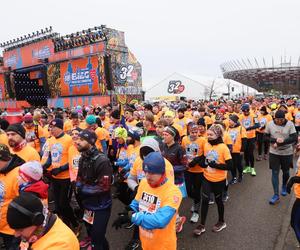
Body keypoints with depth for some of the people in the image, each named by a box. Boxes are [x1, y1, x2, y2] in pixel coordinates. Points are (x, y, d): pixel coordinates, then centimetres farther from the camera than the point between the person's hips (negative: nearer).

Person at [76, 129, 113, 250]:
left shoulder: (101, 160, -26)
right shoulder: (83, 158, 2)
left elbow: (104, 186, -26)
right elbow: (80, 177, 13)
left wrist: (82, 189, -20)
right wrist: (79, 186, -9)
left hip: (100, 206, -8)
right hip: (87, 203, 8)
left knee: (98, 236, 1)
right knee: (90, 229, 28)